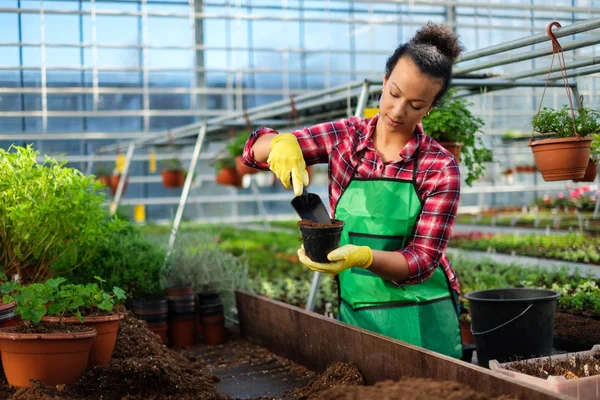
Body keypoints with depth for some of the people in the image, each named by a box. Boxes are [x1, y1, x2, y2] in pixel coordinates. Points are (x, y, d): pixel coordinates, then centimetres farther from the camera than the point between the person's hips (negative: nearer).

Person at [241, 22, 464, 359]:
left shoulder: (440, 169, -11)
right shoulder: (345, 137, -2)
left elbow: (422, 261, -14)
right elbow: (256, 150, 1)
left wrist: (363, 256, -33)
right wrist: (282, 143, -22)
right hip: (355, 313, 2)